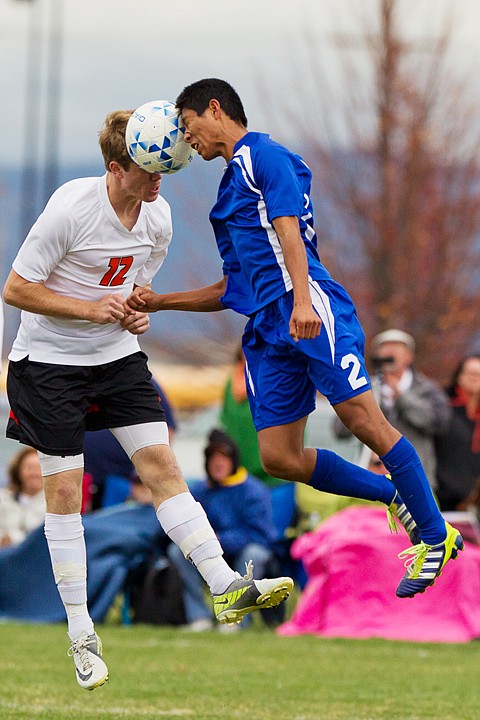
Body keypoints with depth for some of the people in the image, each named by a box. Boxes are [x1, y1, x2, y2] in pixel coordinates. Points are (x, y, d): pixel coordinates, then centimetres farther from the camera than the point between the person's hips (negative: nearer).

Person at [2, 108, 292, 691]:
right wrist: (91, 309, -22)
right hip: (49, 360, -5)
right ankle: (80, 634, 4)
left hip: (118, 358, 5)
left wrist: (137, 312, -5)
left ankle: (225, 588, -11)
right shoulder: (70, 208, -21)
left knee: (161, 462, -6)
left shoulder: (158, 216, -2)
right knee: (63, 489, -3)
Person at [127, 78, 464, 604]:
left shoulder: (263, 156, 3)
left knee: (366, 422, -15)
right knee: (278, 458, -2)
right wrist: (159, 303, 26)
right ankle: (397, 496, 12)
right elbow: (233, 290, 32)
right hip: (268, 329, 9)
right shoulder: (232, 183, 29)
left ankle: (436, 537, -8)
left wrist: (301, 300, -25)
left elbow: (288, 228, -12)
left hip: (310, 314, -9)